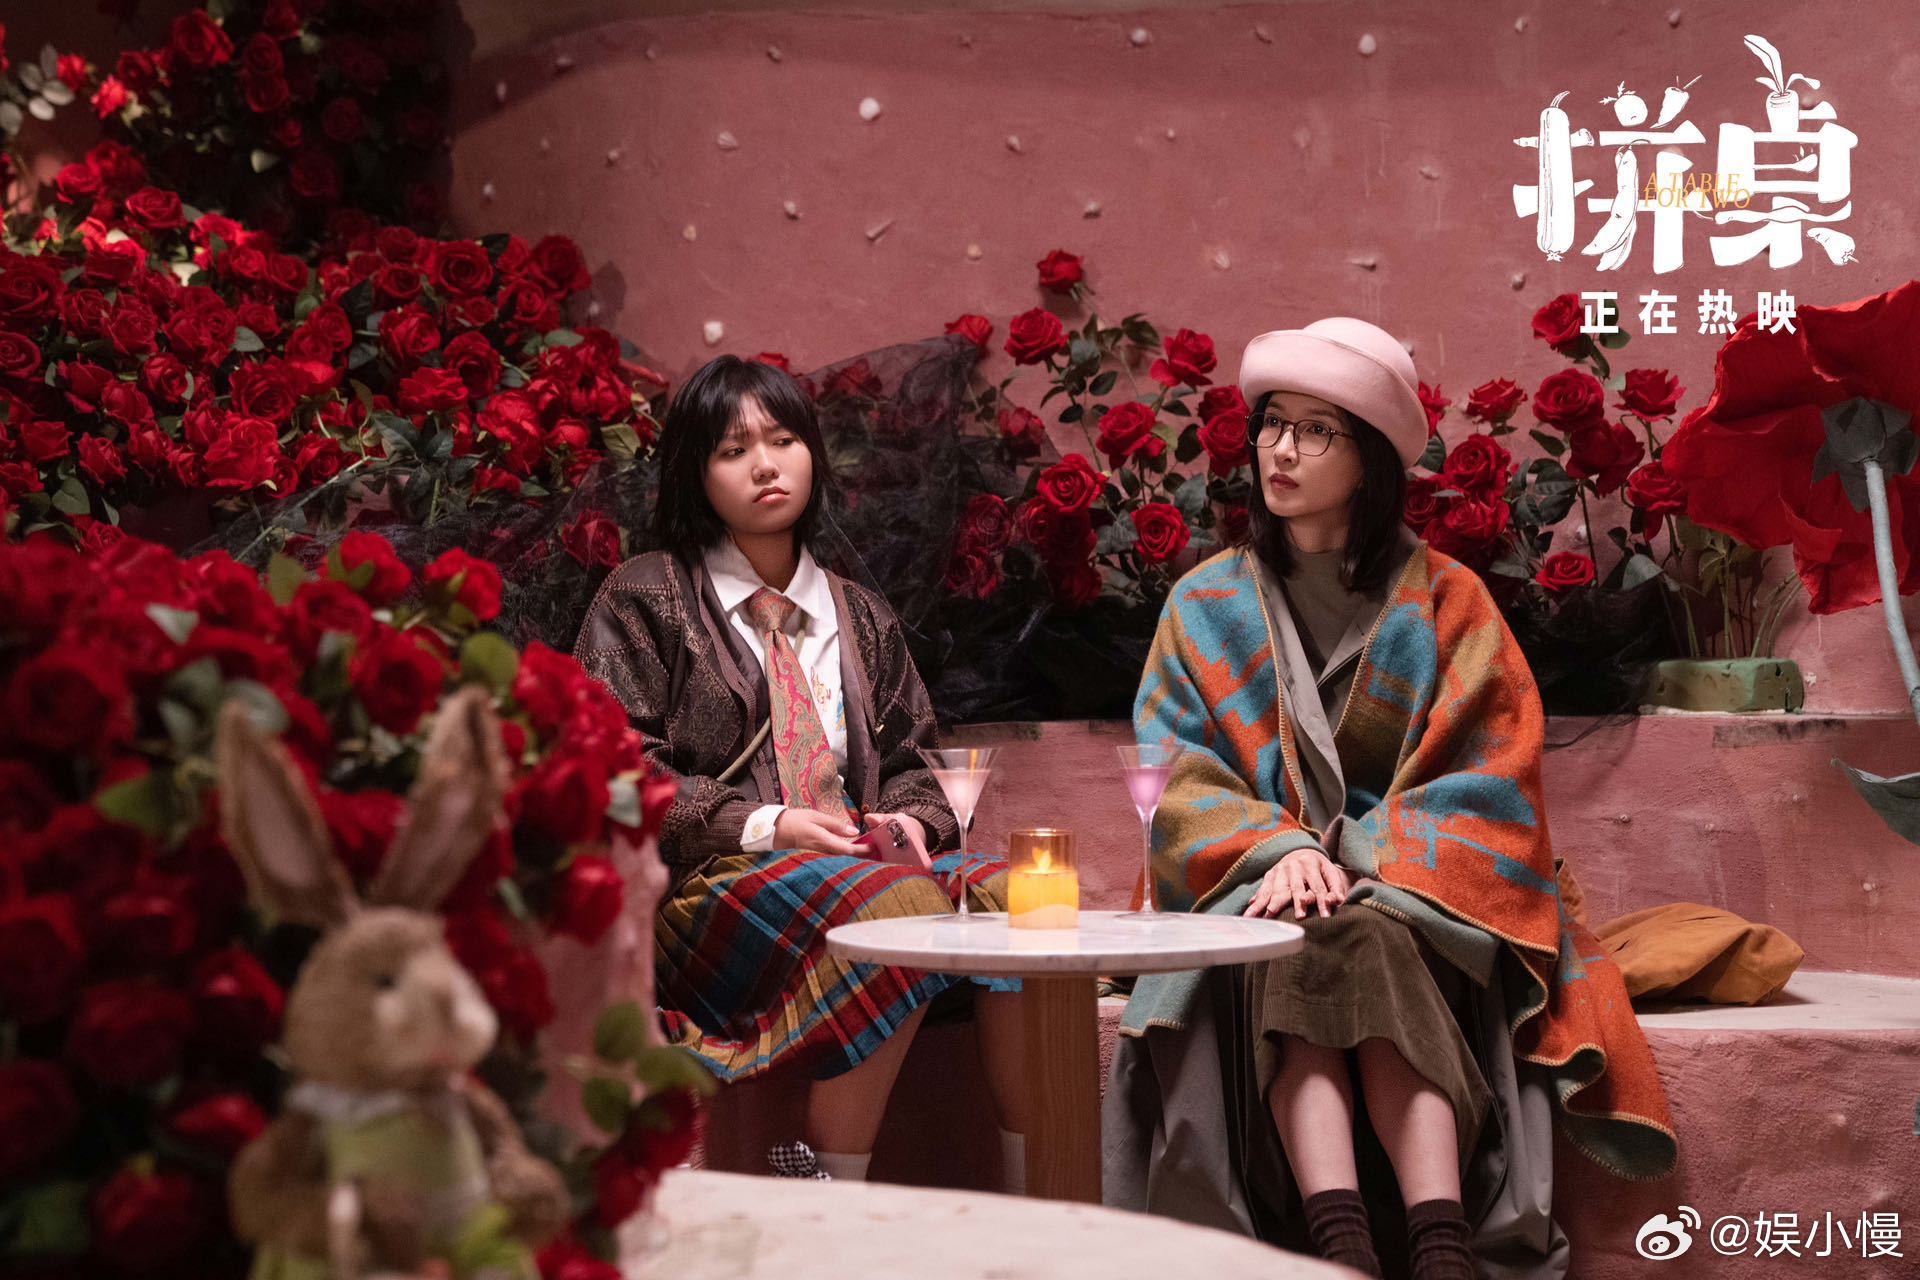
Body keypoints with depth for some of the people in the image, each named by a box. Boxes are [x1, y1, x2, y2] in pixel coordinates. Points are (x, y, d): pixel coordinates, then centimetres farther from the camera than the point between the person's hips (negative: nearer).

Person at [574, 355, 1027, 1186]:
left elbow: (908, 763, 25)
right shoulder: (646, 600, 10)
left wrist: (911, 819, 0)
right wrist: (760, 825, -13)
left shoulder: (861, 620, 25)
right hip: (714, 884, -5)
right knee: (904, 905, -36)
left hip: (860, 860, 5)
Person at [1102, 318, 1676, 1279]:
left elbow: (1489, 778, 1)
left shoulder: (1445, 603, 9)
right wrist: (1278, 849, -17)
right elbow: (1177, 777, 4)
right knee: (1292, 947, -34)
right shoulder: (1207, 605, 14)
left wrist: (1362, 858, -16)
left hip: (1408, 885, -1)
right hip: (1250, 888, 1)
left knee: (1369, 943, -35)